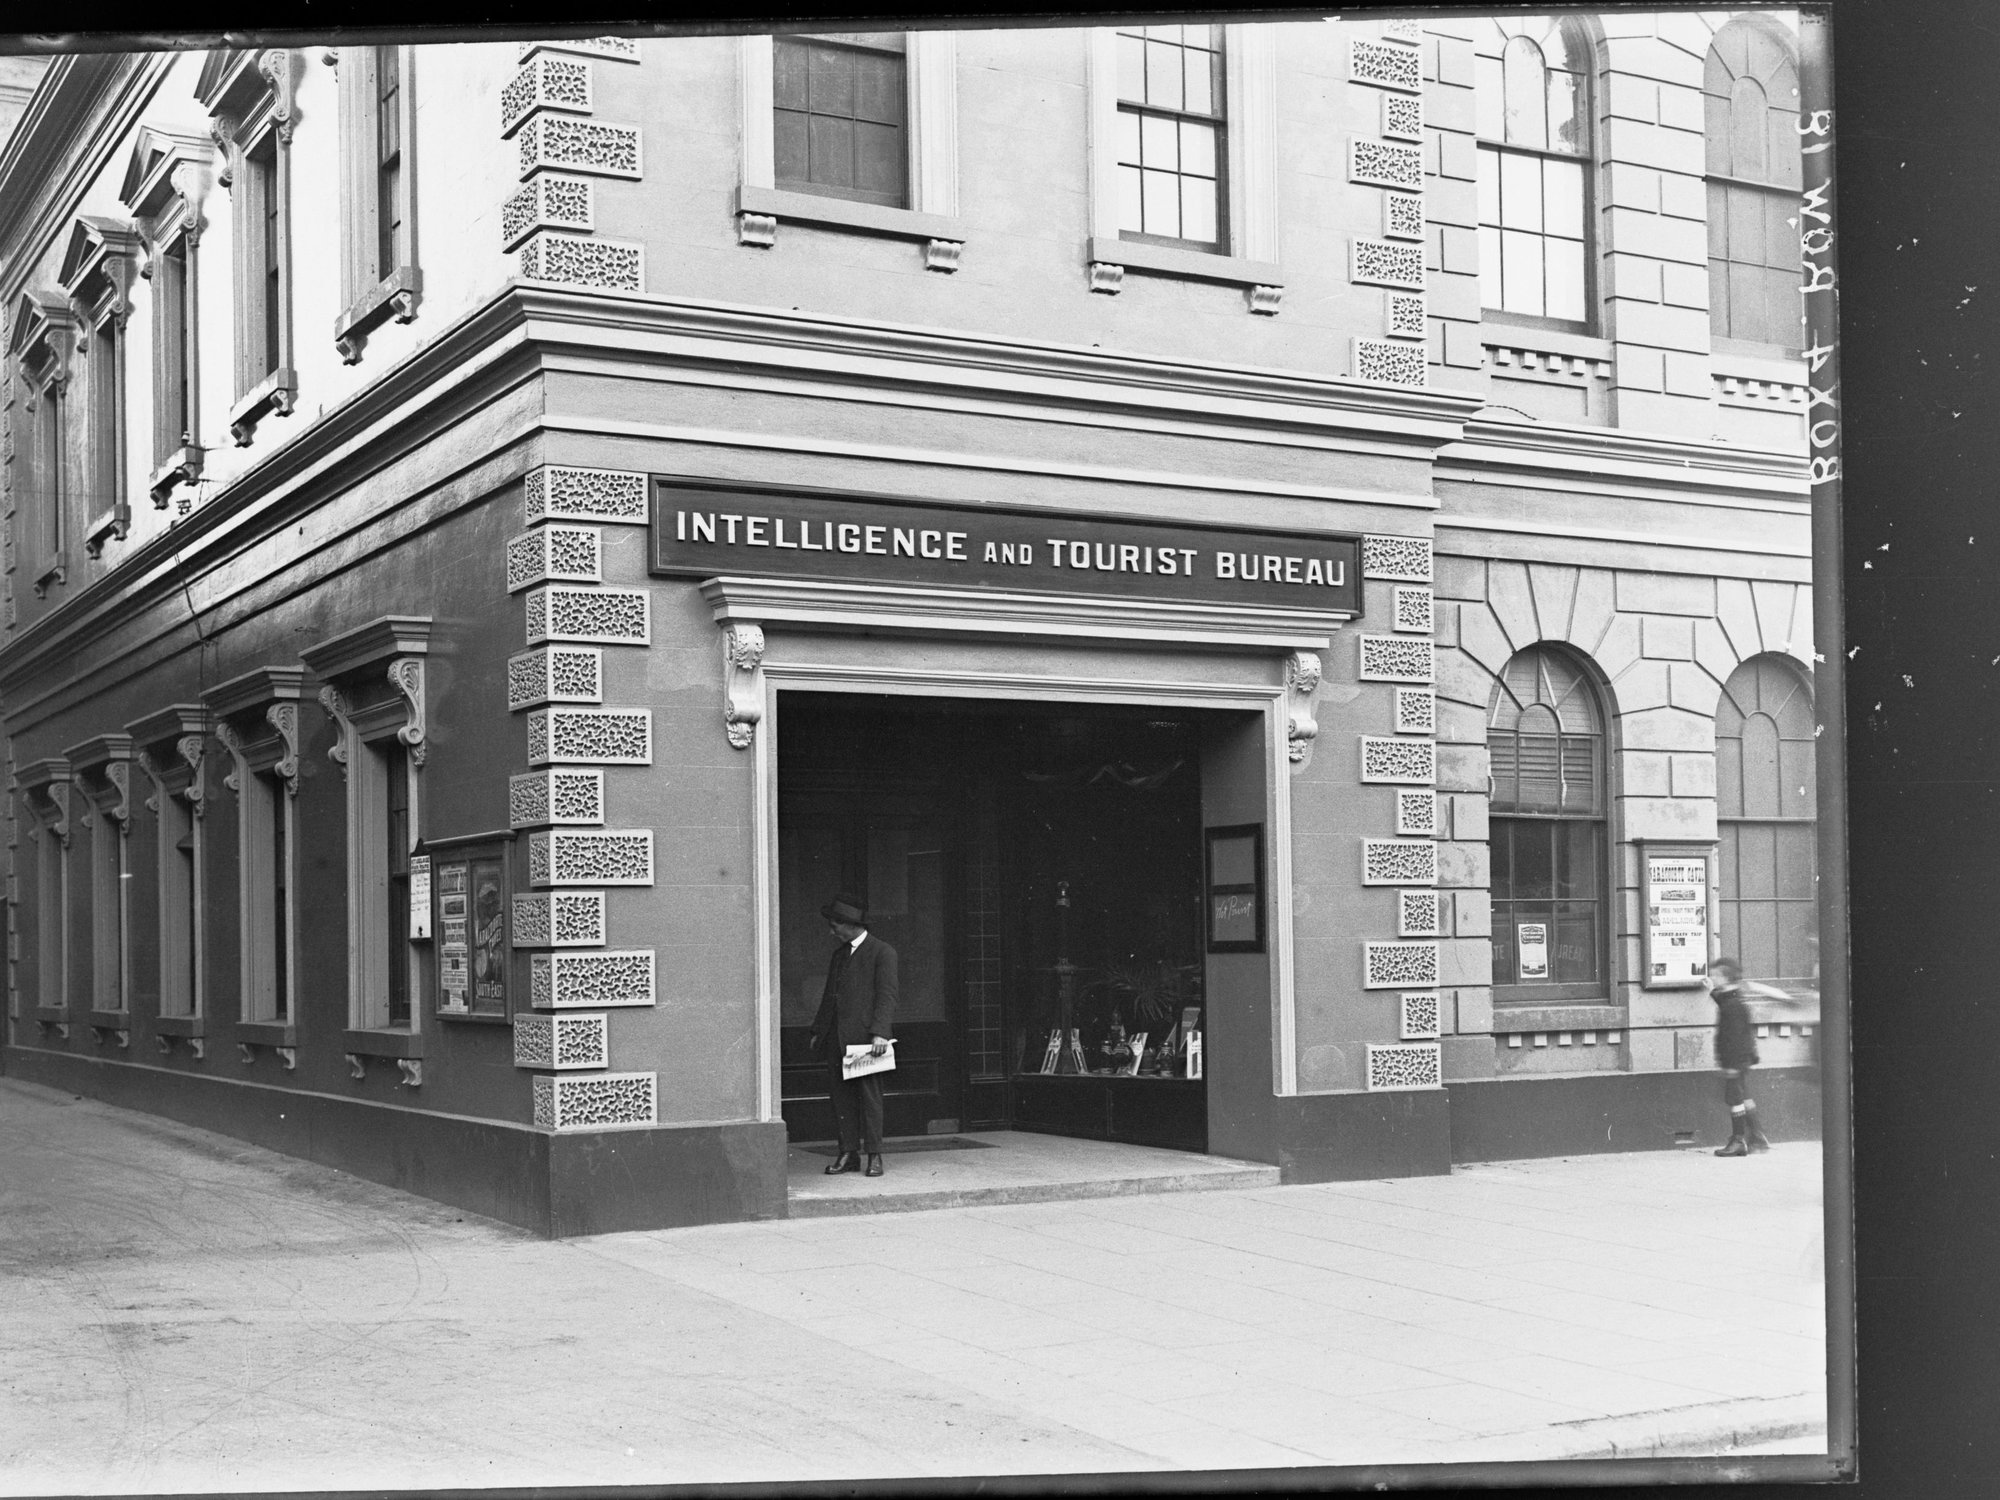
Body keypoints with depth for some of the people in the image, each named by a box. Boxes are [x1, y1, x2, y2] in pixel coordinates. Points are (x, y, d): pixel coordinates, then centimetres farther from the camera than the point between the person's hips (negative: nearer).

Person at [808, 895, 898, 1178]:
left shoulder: (882, 952, -3)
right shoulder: (840, 953, 20)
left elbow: (887, 995, -10)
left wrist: (880, 1033, -19)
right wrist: (818, 1030, 22)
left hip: (864, 1036, -7)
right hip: (837, 1038, 7)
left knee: (869, 1093, -5)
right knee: (840, 1093, 4)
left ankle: (874, 1155, 0)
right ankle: (848, 1154, 8)